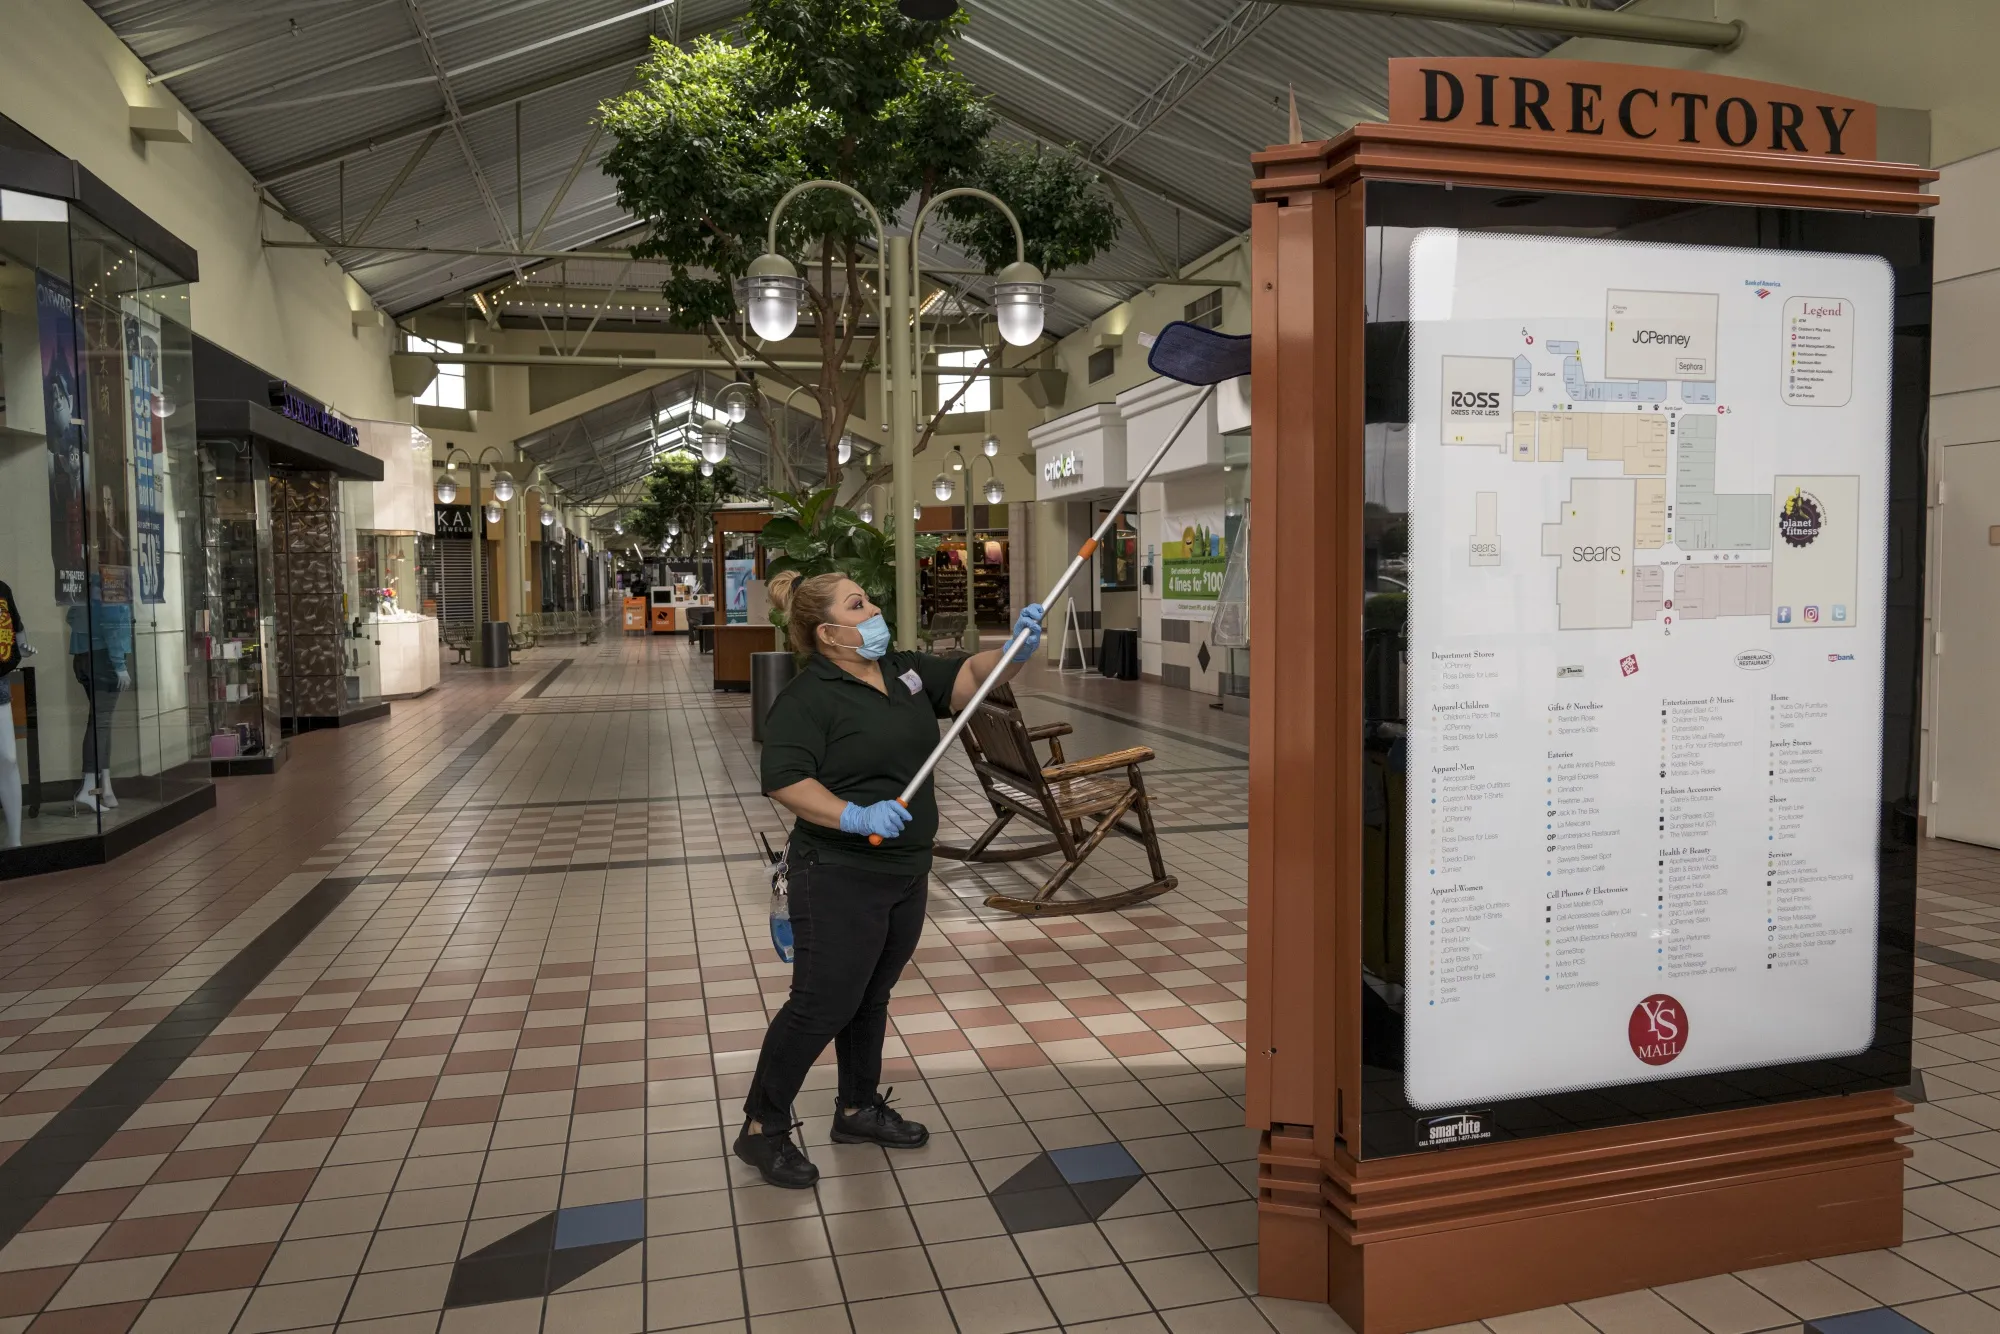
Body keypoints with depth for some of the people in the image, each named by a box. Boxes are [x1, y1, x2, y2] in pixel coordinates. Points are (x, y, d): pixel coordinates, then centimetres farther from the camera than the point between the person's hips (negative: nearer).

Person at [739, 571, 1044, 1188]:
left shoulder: (905, 671, 7)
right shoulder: (806, 698, -15)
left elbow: (972, 676, 4)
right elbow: (785, 781, -23)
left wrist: (1017, 650, -16)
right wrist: (857, 818, -34)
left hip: (905, 873, 8)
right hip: (841, 879, -7)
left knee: (871, 997, 19)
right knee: (822, 1005, -2)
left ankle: (859, 1109, 35)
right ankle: (762, 1128, 14)